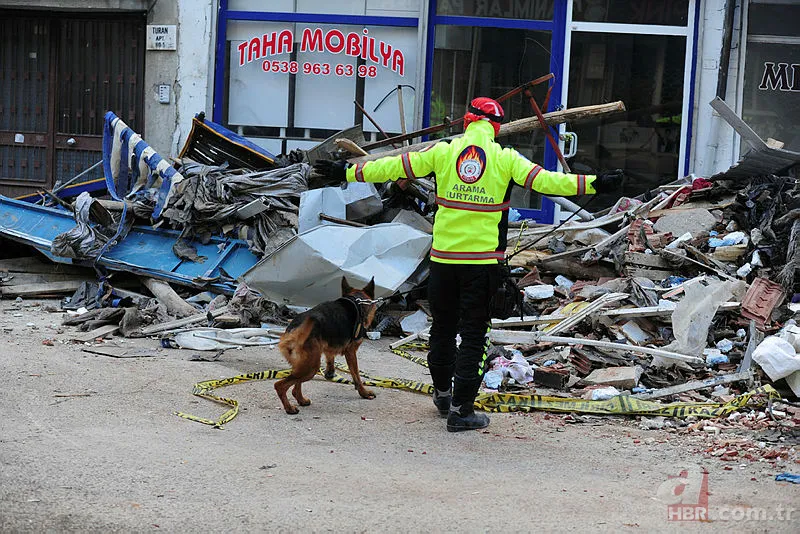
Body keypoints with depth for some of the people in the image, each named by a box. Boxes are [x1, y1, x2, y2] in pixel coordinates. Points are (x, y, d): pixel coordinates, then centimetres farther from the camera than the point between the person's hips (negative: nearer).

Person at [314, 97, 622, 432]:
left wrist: (348, 173, 12)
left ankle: (442, 394, 33)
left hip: (443, 257, 2)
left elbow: (394, 167, 4)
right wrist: (592, 184, -8)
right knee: (474, 334, 3)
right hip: (484, 260, -2)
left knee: (442, 326, 18)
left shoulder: (442, 152, 1)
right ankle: (461, 410, 0)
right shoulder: (505, 159, -4)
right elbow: (543, 180, -11)